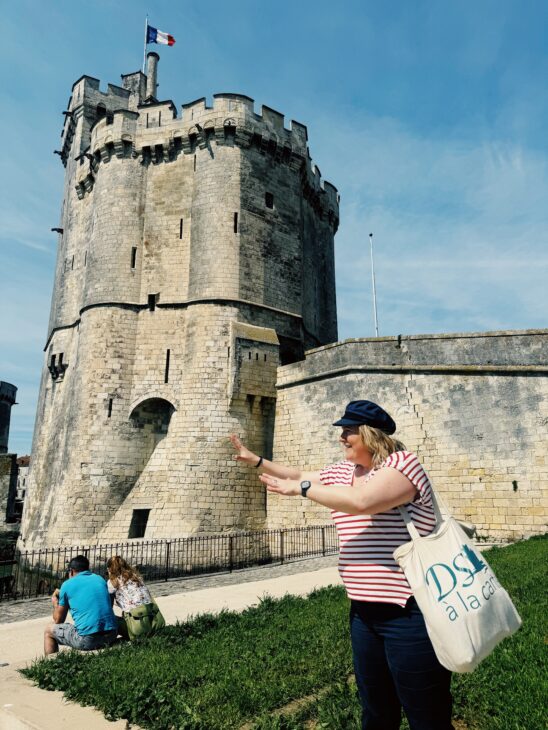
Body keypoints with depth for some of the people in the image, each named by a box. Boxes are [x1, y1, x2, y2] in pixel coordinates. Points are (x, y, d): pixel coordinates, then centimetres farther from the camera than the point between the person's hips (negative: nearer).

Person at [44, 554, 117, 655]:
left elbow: (58, 620, 13)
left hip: (87, 640, -4)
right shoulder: (100, 579, 15)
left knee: (49, 630, 19)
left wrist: (55, 603, 34)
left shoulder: (67, 584, 4)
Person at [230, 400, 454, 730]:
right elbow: (301, 475, 23)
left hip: (411, 611, -8)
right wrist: (256, 460, 22)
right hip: (364, 610, 8)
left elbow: (361, 501, -32)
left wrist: (301, 489, -22)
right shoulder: (342, 471, 9)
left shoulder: (403, 463, -16)